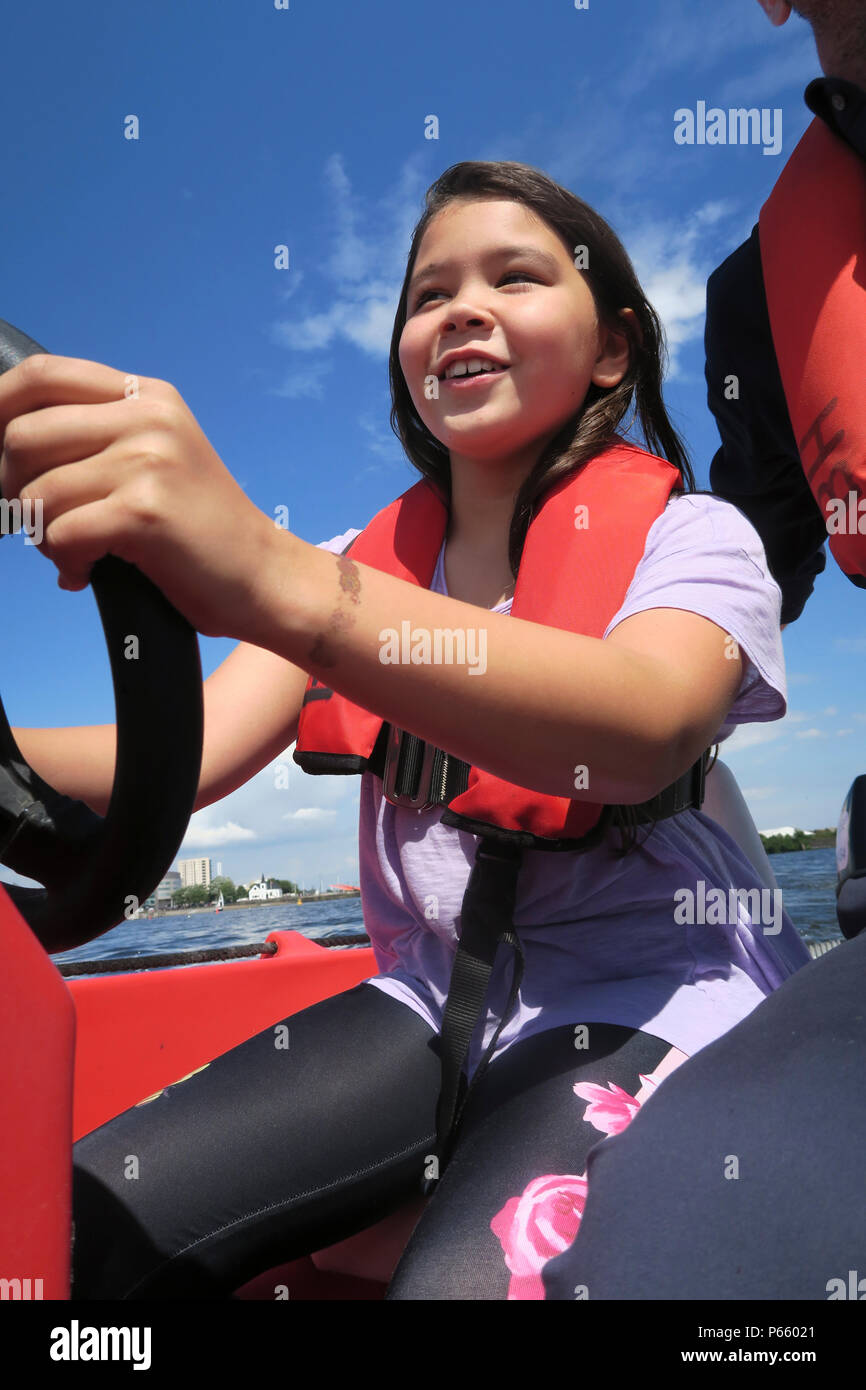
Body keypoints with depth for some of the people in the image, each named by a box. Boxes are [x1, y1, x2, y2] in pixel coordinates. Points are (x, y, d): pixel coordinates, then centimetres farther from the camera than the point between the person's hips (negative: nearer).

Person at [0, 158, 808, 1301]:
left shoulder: (688, 534, -6)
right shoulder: (365, 563, 8)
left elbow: (647, 731, -31)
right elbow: (184, 759, -6)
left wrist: (280, 581, -45)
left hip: (651, 1002, -3)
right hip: (434, 1000, 4)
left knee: (461, 1283, -30)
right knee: (95, 1218, -14)